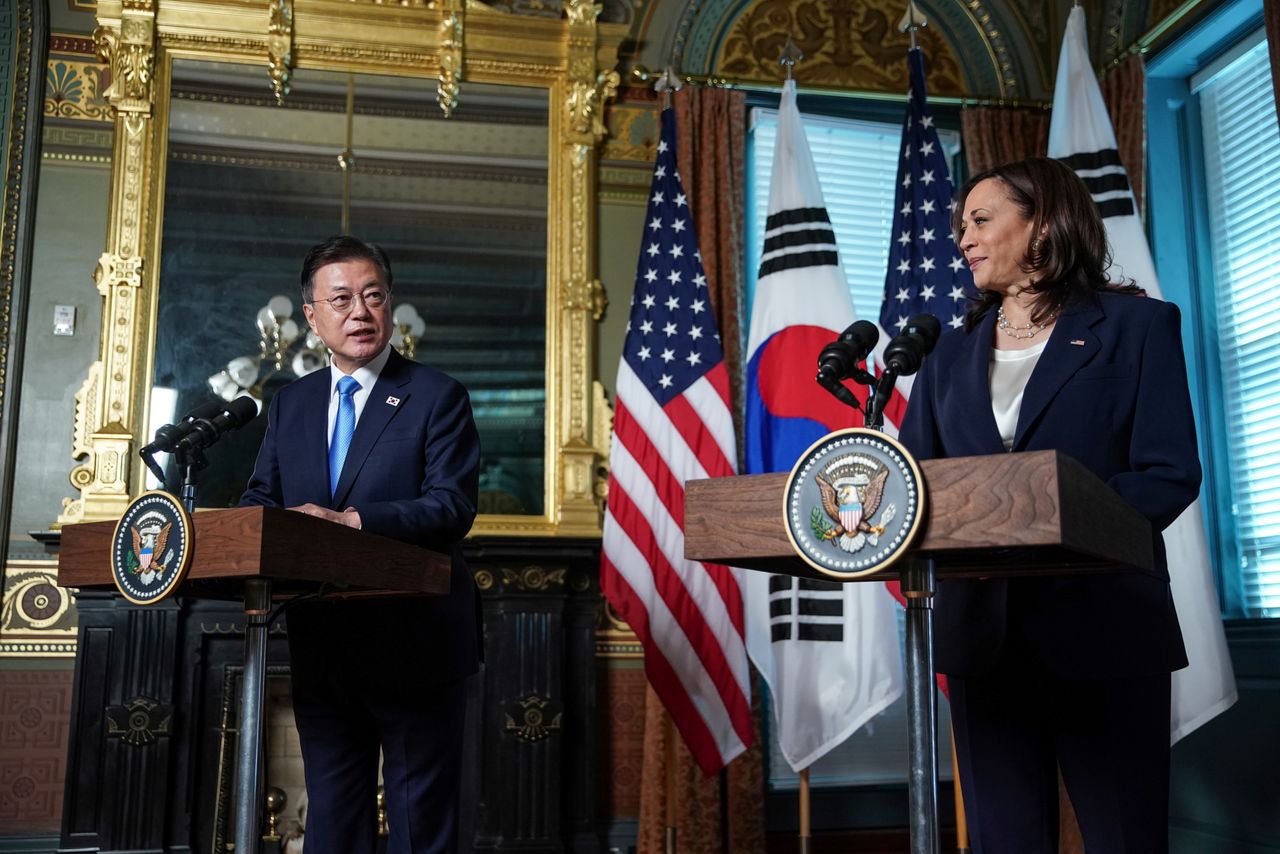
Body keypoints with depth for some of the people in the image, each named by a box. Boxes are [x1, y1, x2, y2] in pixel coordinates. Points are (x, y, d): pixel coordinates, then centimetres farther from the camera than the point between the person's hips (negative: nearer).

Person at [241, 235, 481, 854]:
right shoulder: (289, 404, 11)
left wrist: (351, 520, -29)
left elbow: (452, 506, -16)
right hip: (320, 647, 5)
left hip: (414, 645, -5)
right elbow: (261, 498, 7)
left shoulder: (438, 398, -5)